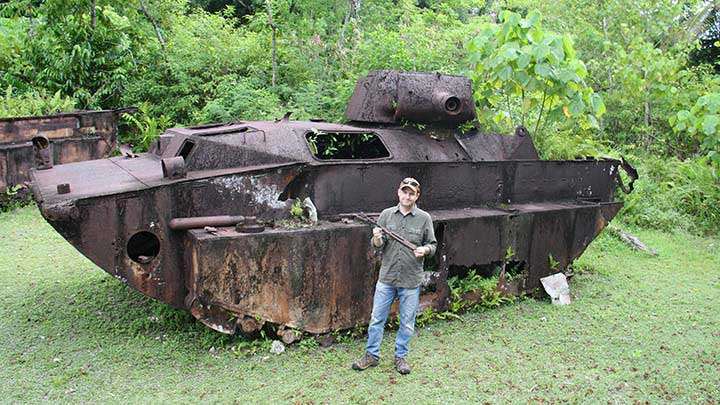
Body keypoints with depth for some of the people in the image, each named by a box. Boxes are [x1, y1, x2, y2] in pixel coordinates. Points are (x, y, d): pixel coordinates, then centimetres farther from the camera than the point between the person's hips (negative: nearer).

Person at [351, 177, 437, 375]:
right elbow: (377, 245, 4)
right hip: (386, 277, 1)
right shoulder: (386, 215, 3)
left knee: (407, 322, 10)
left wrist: (425, 249, -18)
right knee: (377, 318, 8)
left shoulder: (424, 218, -1)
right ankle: (371, 355, 23)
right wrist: (377, 239, -19)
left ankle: (401, 356, 27)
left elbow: (432, 245, 4)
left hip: (411, 281, -1)